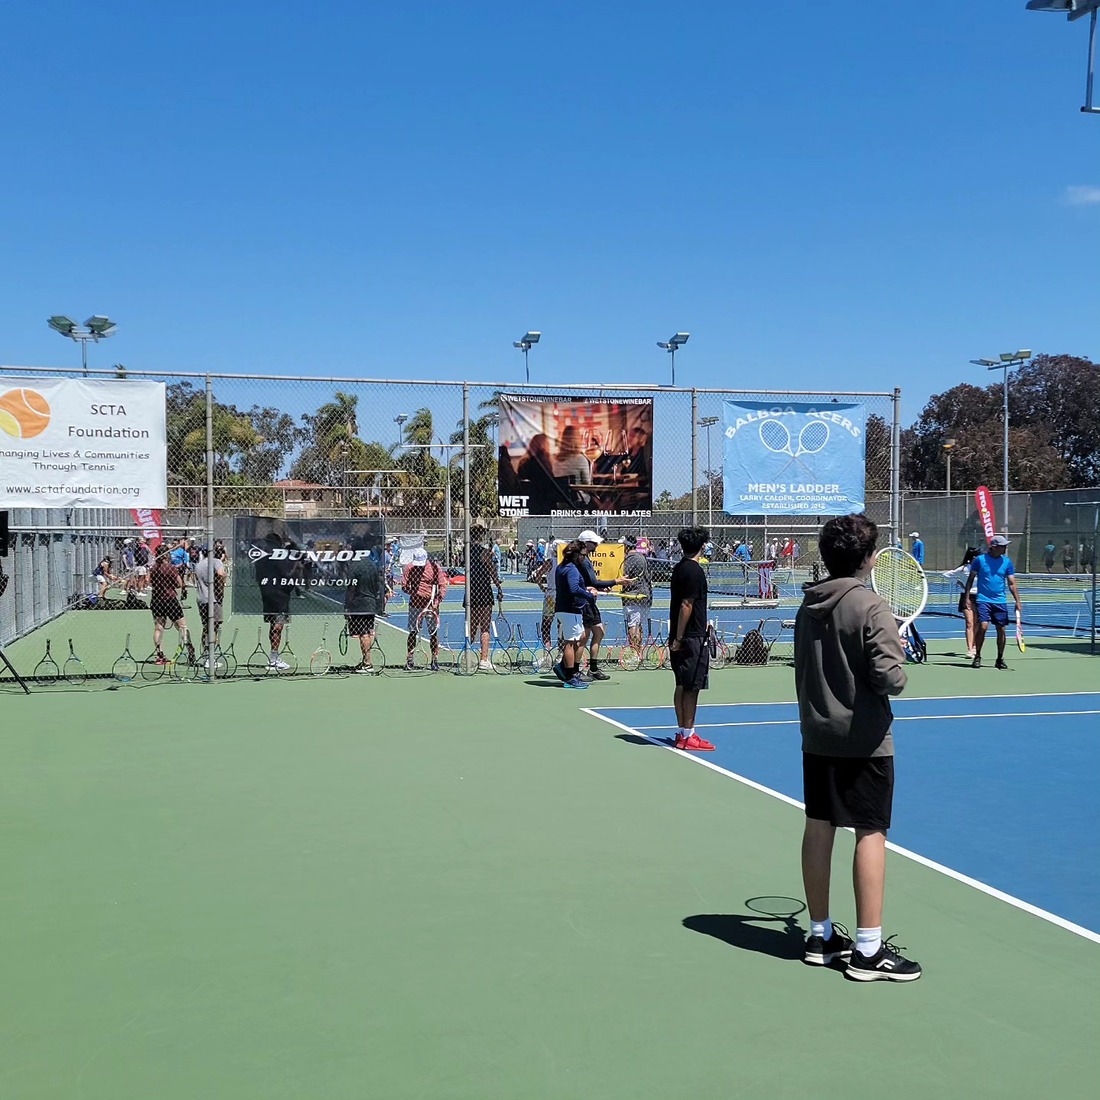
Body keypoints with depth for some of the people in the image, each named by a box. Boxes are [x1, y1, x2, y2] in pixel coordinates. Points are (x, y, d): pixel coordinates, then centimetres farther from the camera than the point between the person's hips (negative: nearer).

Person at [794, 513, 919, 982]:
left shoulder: (808, 606, 5)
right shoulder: (871, 607, -15)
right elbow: (890, 678, -19)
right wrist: (898, 656, 0)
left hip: (816, 735, 7)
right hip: (863, 738, -7)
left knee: (818, 827, 11)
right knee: (871, 834, 0)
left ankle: (821, 935, 22)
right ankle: (868, 949, 5)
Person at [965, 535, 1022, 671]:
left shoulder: (1007, 562, 4)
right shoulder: (980, 559, -3)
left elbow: (1012, 584, 4)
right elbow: (971, 579, 3)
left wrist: (1017, 601, -4)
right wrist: (967, 597, -3)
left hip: (1000, 602, 3)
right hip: (983, 600, -3)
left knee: (1001, 630, 3)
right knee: (983, 627, -15)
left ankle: (1000, 659, 17)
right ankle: (977, 657, 0)